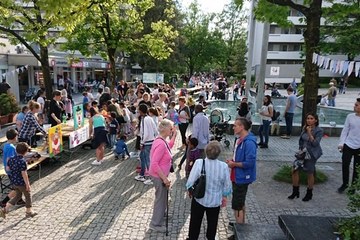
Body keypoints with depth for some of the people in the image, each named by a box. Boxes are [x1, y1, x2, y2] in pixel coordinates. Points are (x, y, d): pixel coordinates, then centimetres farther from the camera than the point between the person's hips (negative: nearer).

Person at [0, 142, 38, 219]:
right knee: (28, 196, 13)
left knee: (18, 195, 24)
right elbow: (24, 174, -24)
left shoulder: (11, 159, -3)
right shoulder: (22, 161, -27)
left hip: (14, 181, 7)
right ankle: (29, 212, 28)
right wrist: (28, 185, -17)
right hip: (21, 183, -7)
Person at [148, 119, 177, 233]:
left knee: (162, 196, 28)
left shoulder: (161, 140, 0)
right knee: (161, 198, 8)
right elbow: (154, 164, -31)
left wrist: (174, 136, 9)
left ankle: (160, 213, 52)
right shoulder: (161, 144, -30)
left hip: (160, 175, 10)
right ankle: (155, 224, 25)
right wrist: (164, 178, -26)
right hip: (159, 176, -10)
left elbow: (169, 147, 22)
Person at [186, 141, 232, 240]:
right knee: (212, 223, 24)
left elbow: (191, 181, -18)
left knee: (195, 221, 22)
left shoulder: (199, 162, -25)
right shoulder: (223, 166, -20)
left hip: (199, 199, -1)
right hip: (215, 201, 1)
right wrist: (224, 197, 11)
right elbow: (227, 186, -8)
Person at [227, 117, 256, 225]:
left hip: (242, 178, -10)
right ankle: (241, 223, 40)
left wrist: (234, 164, -18)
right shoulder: (240, 139, 6)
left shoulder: (249, 143, -24)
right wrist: (232, 161, 1)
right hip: (237, 176, 10)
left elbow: (249, 163, -28)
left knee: (237, 205, 0)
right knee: (240, 203, 23)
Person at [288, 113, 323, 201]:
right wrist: (300, 149, 11)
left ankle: (309, 194, 28)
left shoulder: (319, 131, -12)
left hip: (311, 155, -5)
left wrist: (309, 133, -26)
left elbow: (315, 143, -21)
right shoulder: (305, 128, 4)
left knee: (310, 174, 7)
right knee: (294, 170, 1)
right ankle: (295, 192, 17)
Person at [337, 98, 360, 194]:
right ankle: (345, 184, 23)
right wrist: (341, 143, -2)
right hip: (348, 145, 2)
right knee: (345, 165, 3)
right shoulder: (350, 116, -2)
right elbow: (345, 130, 3)